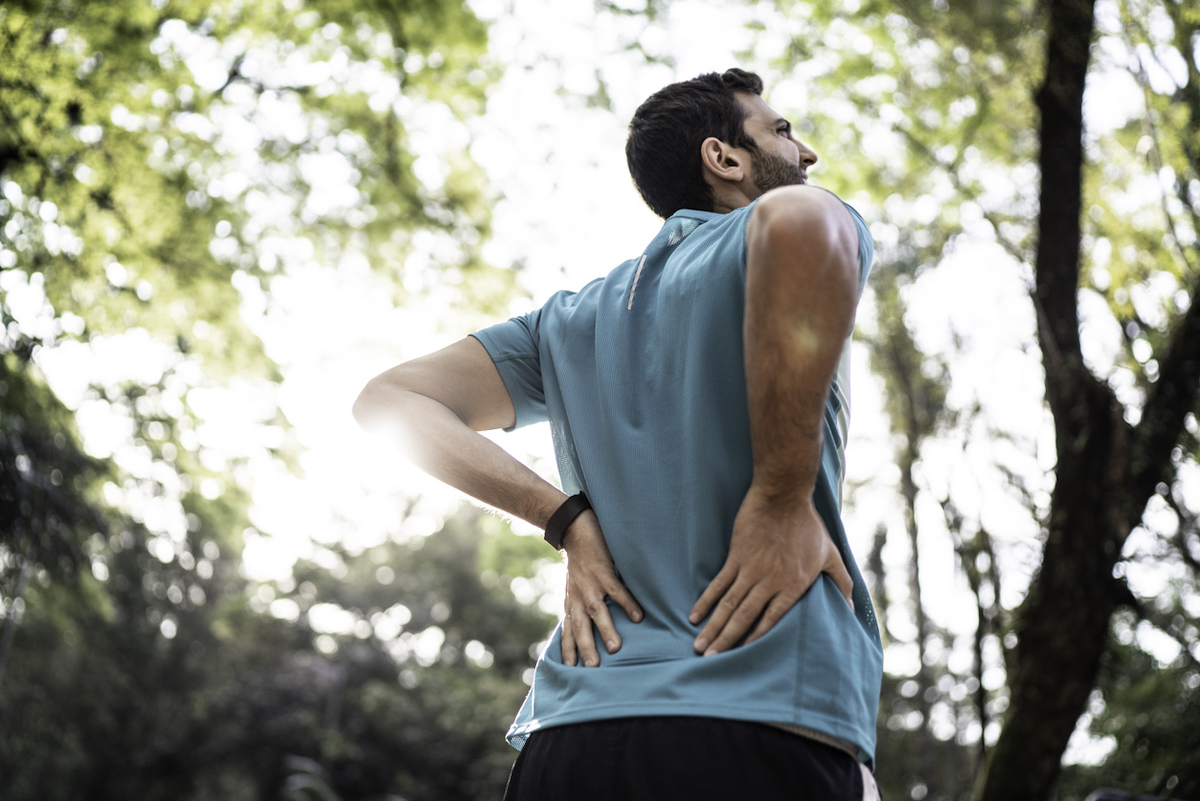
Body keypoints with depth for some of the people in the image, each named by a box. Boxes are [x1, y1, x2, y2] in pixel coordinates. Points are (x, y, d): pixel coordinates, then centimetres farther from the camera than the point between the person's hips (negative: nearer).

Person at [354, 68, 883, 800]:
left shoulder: (572, 317, 21)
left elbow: (392, 401, 16)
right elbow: (797, 220, -22)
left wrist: (567, 517, 8)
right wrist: (784, 500, -15)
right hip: (765, 731, -6)